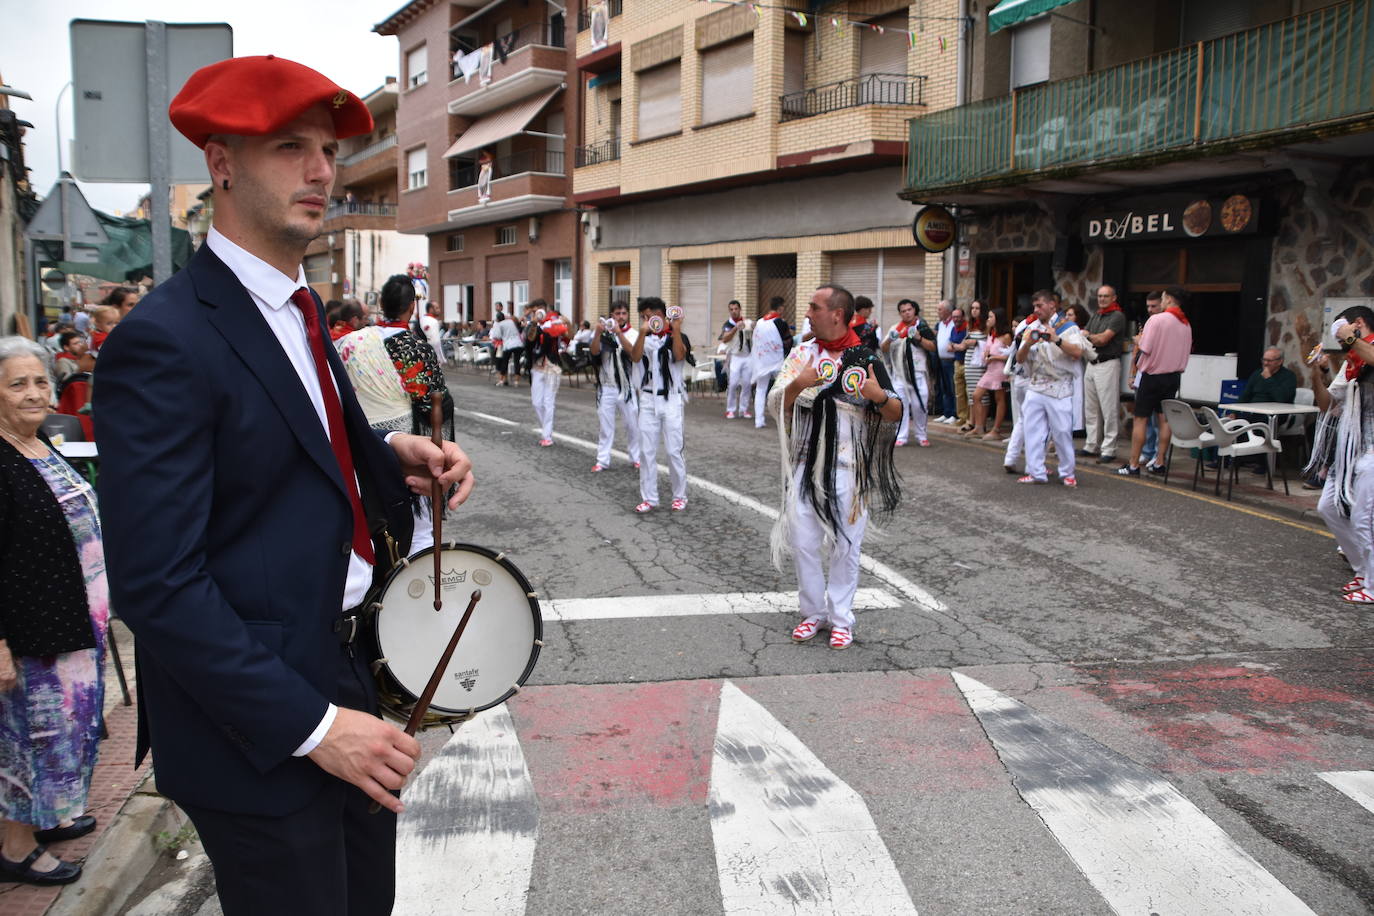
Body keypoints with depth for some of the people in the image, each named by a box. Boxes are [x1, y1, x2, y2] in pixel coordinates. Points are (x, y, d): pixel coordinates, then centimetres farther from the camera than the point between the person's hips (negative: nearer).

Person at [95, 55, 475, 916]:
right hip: (263, 738, -8)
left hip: (350, 676, 9)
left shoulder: (301, 308, 8)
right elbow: (159, 583, -23)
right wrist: (311, 724, -22)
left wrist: (392, 456, -1)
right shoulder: (166, 339, -20)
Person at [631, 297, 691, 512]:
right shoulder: (644, 338, 8)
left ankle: (680, 496, 11)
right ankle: (649, 498, 11)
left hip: (671, 399, -4)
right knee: (647, 450, 4)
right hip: (648, 399, 4)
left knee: (674, 450, -1)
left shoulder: (677, 336, -1)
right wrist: (643, 332, -22)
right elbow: (635, 357, -11)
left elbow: (679, 355, -20)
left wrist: (676, 329, -27)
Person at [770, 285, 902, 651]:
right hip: (806, 465, 3)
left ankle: (841, 618, 17)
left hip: (849, 468, -3)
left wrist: (880, 396, -25)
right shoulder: (802, 354, 5)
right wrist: (796, 385, -21)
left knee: (846, 545, 5)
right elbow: (775, 407, -1)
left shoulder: (866, 359, -3)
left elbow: (895, 415, -3)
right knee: (803, 542, 5)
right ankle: (813, 612, 22)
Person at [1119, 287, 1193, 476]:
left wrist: (1138, 341, 2)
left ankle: (1133, 465, -1)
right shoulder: (1186, 325, 7)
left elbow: (1144, 349, -17)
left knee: (1140, 419, -2)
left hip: (1151, 374, -6)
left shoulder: (1156, 320, -15)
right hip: (1174, 376, 6)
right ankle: (1158, 463, 13)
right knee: (1164, 419, 10)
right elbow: (1186, 352, 11)